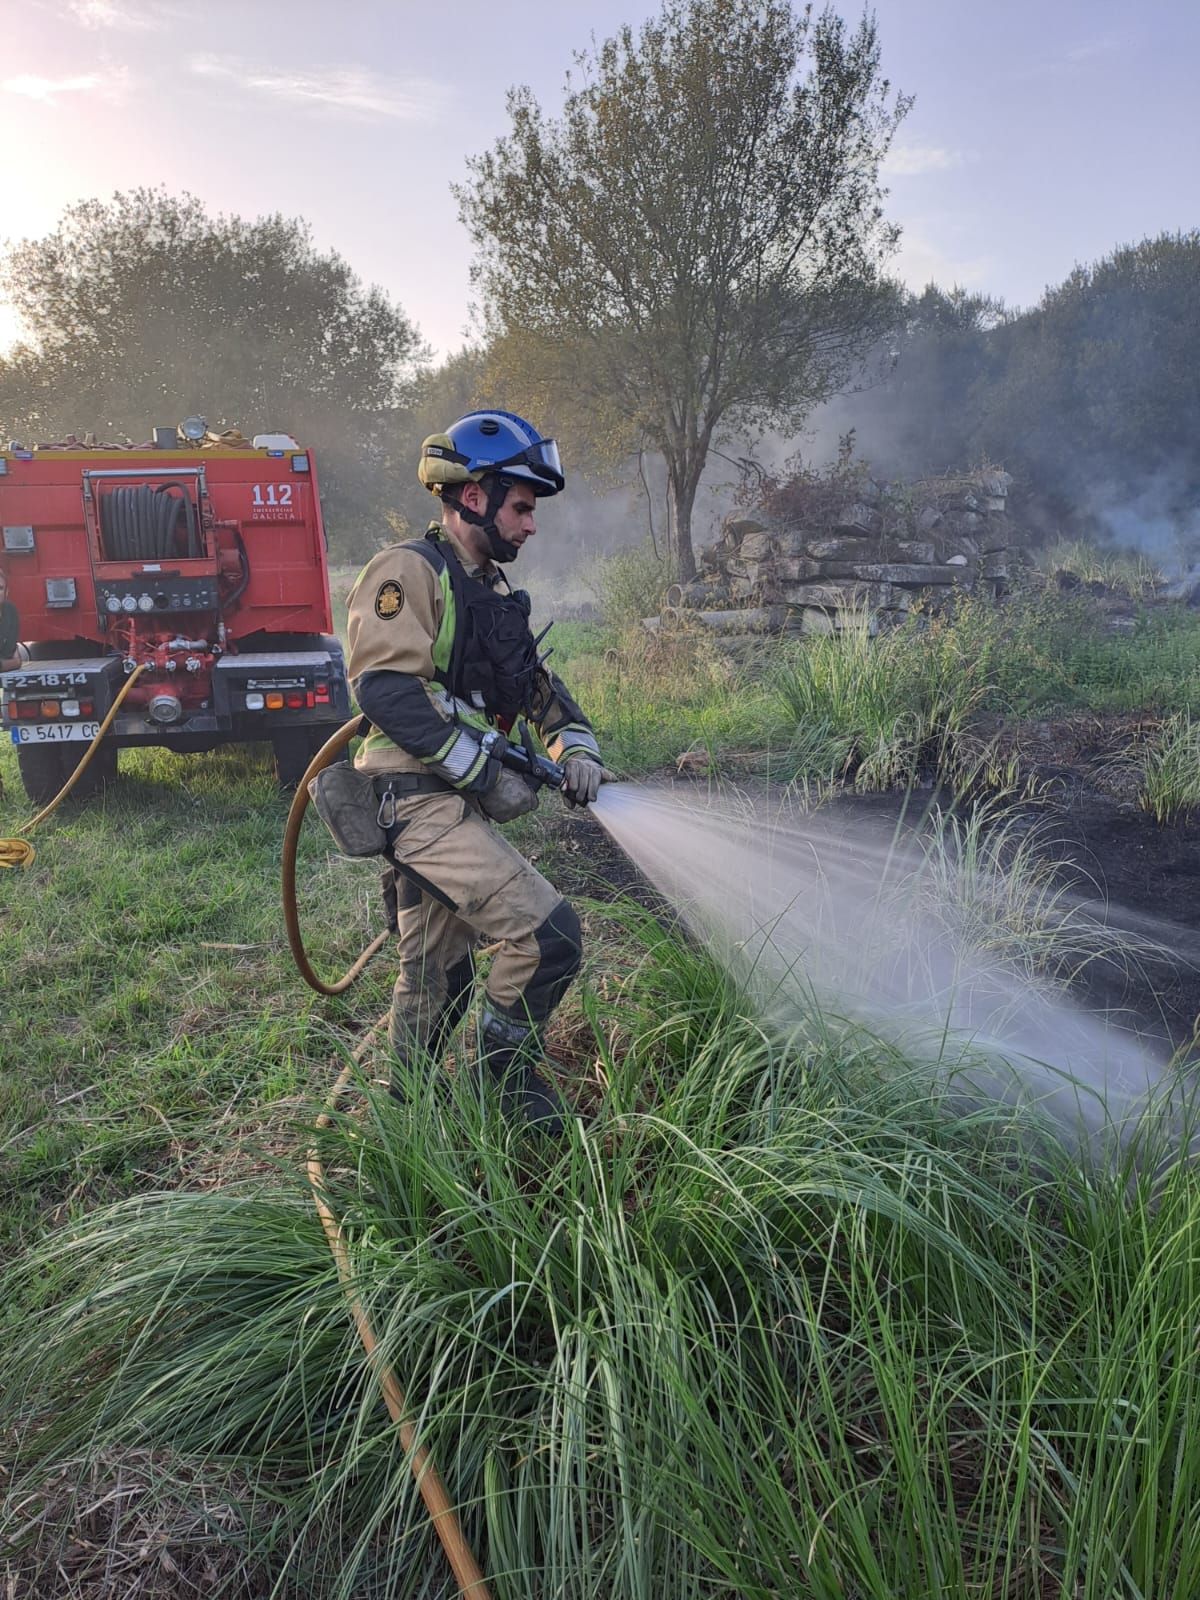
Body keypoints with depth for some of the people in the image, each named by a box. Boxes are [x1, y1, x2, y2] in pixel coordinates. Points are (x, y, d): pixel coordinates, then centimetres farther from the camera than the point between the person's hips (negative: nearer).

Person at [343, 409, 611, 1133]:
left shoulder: (493, 590, 18)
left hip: (454, 802, 9)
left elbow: (536, 682, 21)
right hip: (420, 798, -9)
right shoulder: (407, 571, -10)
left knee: (439, 971, 18)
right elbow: (387, 689, -22)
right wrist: (489, 776, -20)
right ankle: (510, 1068, 7)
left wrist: (578, 745, 1)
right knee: (549, 934, -15)